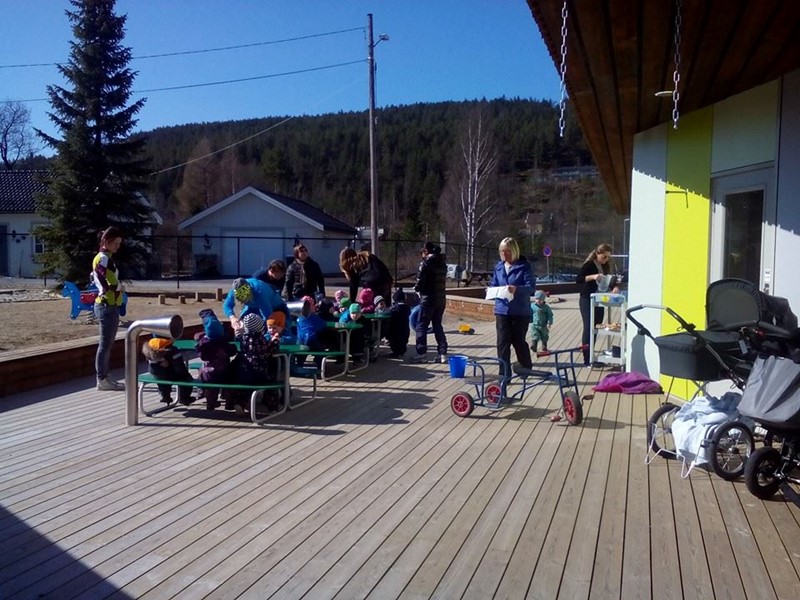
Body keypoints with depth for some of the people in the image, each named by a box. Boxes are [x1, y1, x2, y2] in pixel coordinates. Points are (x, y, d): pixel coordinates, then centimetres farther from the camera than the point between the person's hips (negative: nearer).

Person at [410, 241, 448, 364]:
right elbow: (444, 280, 10)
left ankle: (422, 354, 2)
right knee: (438, 326, 14)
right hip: (441, 297, 7)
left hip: (428, 297, -7)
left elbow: (420, 279, -13)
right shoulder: (442, 263, 11)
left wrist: (417, 288, 7)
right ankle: (442, 353, 11)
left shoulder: (426, 262, -10)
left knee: (421, 326, 2)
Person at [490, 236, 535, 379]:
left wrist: (517, 289, -32)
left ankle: (526, 369, 32)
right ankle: (504, 374, 7)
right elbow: (493, 284, 15)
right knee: (503, 342, 0)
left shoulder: (524, 266, -7)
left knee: (519, 341, 9)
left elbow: (531, 286, -14)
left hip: (520, 312, -4)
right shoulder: (499, 266, 8)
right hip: (502, 310, 4)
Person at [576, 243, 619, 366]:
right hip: (587, 301, -7)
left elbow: (608, 280, 12)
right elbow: (577, 279, -20)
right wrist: (592, 276, -33)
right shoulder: (589, 265, -10)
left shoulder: (605, 266, 11)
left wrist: (615, 287, -9)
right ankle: (587, 360, -7)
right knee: (588, 328, -9)